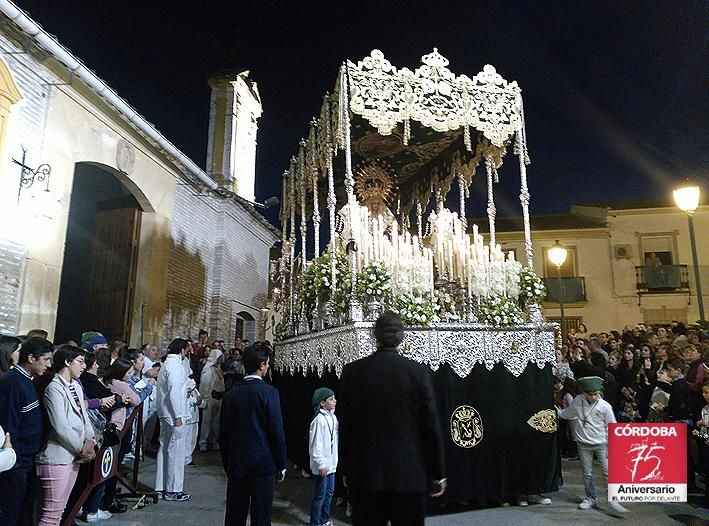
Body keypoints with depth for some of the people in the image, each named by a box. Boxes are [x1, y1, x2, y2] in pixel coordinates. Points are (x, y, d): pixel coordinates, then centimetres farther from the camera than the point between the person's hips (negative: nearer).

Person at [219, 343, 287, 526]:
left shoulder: (230, 394, 1)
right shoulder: (269, 392, -13)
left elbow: (223, 433, 6)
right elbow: (277, 431, -11)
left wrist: (227, 466, 17)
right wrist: (281, 466, -1)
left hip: (236, 465, 4)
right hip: (263, 464, -4)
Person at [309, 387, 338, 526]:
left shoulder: (333, 417, 6)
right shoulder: (319, 419, -19)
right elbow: (316, 444, -19)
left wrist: (334, 460, 13)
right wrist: (321, 464, -18)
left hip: (331, 463, 8)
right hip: (322, 465, -8)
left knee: (329, 493, 17)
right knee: (320, 495, 2)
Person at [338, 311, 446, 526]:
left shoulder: (351, 371, -3)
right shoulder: (419, 372, -8)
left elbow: (345, 426, 2)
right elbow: (431, 427, -5)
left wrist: (346, 470, 12)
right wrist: (437, 474, 5)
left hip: (364, 475, 2)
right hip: (410, 476, -1)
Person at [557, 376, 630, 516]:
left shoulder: (605, 406, -13)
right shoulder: (577, 402, -7)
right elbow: (567, 414, 16)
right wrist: (557, 411, 9)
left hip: (601, 444, -2)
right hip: (584, 444, 2)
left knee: (608, 473, -6)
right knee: (587, 474, 11)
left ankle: (613, 501, 4)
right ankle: (591, 499, 26)